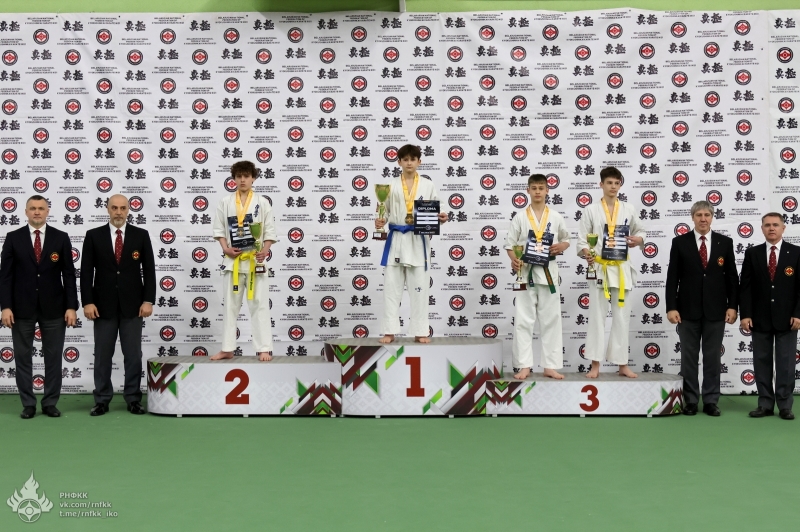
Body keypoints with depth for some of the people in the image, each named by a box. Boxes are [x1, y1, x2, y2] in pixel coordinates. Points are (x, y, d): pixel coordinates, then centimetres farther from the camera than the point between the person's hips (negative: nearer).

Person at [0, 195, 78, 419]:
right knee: (23, 356, 5)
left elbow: (69, 274, 1)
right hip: (22, 307, 0)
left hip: (53, 307, 0)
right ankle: (28, 404, 14)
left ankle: (50, 403, 14)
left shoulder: (61, 238, 2)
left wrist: (71, 306, -5)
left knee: (53, 357, 5)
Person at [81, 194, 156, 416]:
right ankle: (102, 400, 13)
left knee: (133, 354, 4)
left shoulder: (141, 235, 3)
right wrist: (87, 302, -8)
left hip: (132, 304, 0)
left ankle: (133, 399, 12)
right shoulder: (93, 236, 3)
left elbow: (149, 270, 1)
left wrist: (148, 300, -6)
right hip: (104, 304, 0)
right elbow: (86, 272, 0)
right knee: (102, 355, 5)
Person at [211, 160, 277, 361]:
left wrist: (265, 251, -16)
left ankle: (264, 349, -1)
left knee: (259, 305, -2)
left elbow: (269, 231, 0)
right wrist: (226, 248, -9)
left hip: (255, 260, -2)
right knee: (230, 305, 8)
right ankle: (228, 349, 16)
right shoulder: (225, 202, 6)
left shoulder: (262, 202, 1)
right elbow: (219, 229, 7)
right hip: (233, 260, 2)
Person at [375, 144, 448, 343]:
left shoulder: (428, 185, 4)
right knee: (391, 287, 2)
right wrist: (380, 222, -15)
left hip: (418, 241, 0)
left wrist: (441, 218, -17)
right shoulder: (391, 185, 4)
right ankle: (390, 331, 8)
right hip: (396, 240, 1)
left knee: (419, 287, 4)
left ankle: (420, 332, 11)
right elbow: (385, 211, 5)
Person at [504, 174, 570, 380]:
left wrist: (562, 246, -8)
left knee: (551, 320, 4)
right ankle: (524, 365, 6)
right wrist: (514, 260, -16)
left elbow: (566, 239, 14)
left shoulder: (555, 217, 4)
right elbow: (509, 244, 3)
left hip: (548, 272, 1)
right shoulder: (520, 217, 1)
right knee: (523, 320, 0)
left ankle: (551, 366, 11)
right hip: (526, 272, -1)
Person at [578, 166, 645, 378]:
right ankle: (595, 364, 5)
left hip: (621, 269, 2)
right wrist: (586, 254, -21)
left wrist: (638, 240, -6)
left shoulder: (628, 209, 6)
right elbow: (582, 240, -1)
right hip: (599, 268, -2)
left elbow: (640, 231, 16)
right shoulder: (591, 210, 0)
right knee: (597, 316, 0)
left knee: (622, 316, 6)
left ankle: (622, 364, 14)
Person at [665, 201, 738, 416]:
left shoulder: (725, 242, 5)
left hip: (716, 309, 1)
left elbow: (732, 277, 6)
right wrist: (671, 307, -8)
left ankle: (711, 401, 12)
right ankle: (690, 401, 12)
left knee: (713, 357, 5)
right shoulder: (680, 242, 1)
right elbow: (672, 278, -1)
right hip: (688, 309, -1)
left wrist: (732, 306, -1)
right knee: (689, 357, 5)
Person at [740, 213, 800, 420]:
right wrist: (745, 314, -6)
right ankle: (765, 404, 11)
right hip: (760, 318, 2)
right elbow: (745, 286, 2)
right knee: (761, 362, 4)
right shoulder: (752, 254, 5)